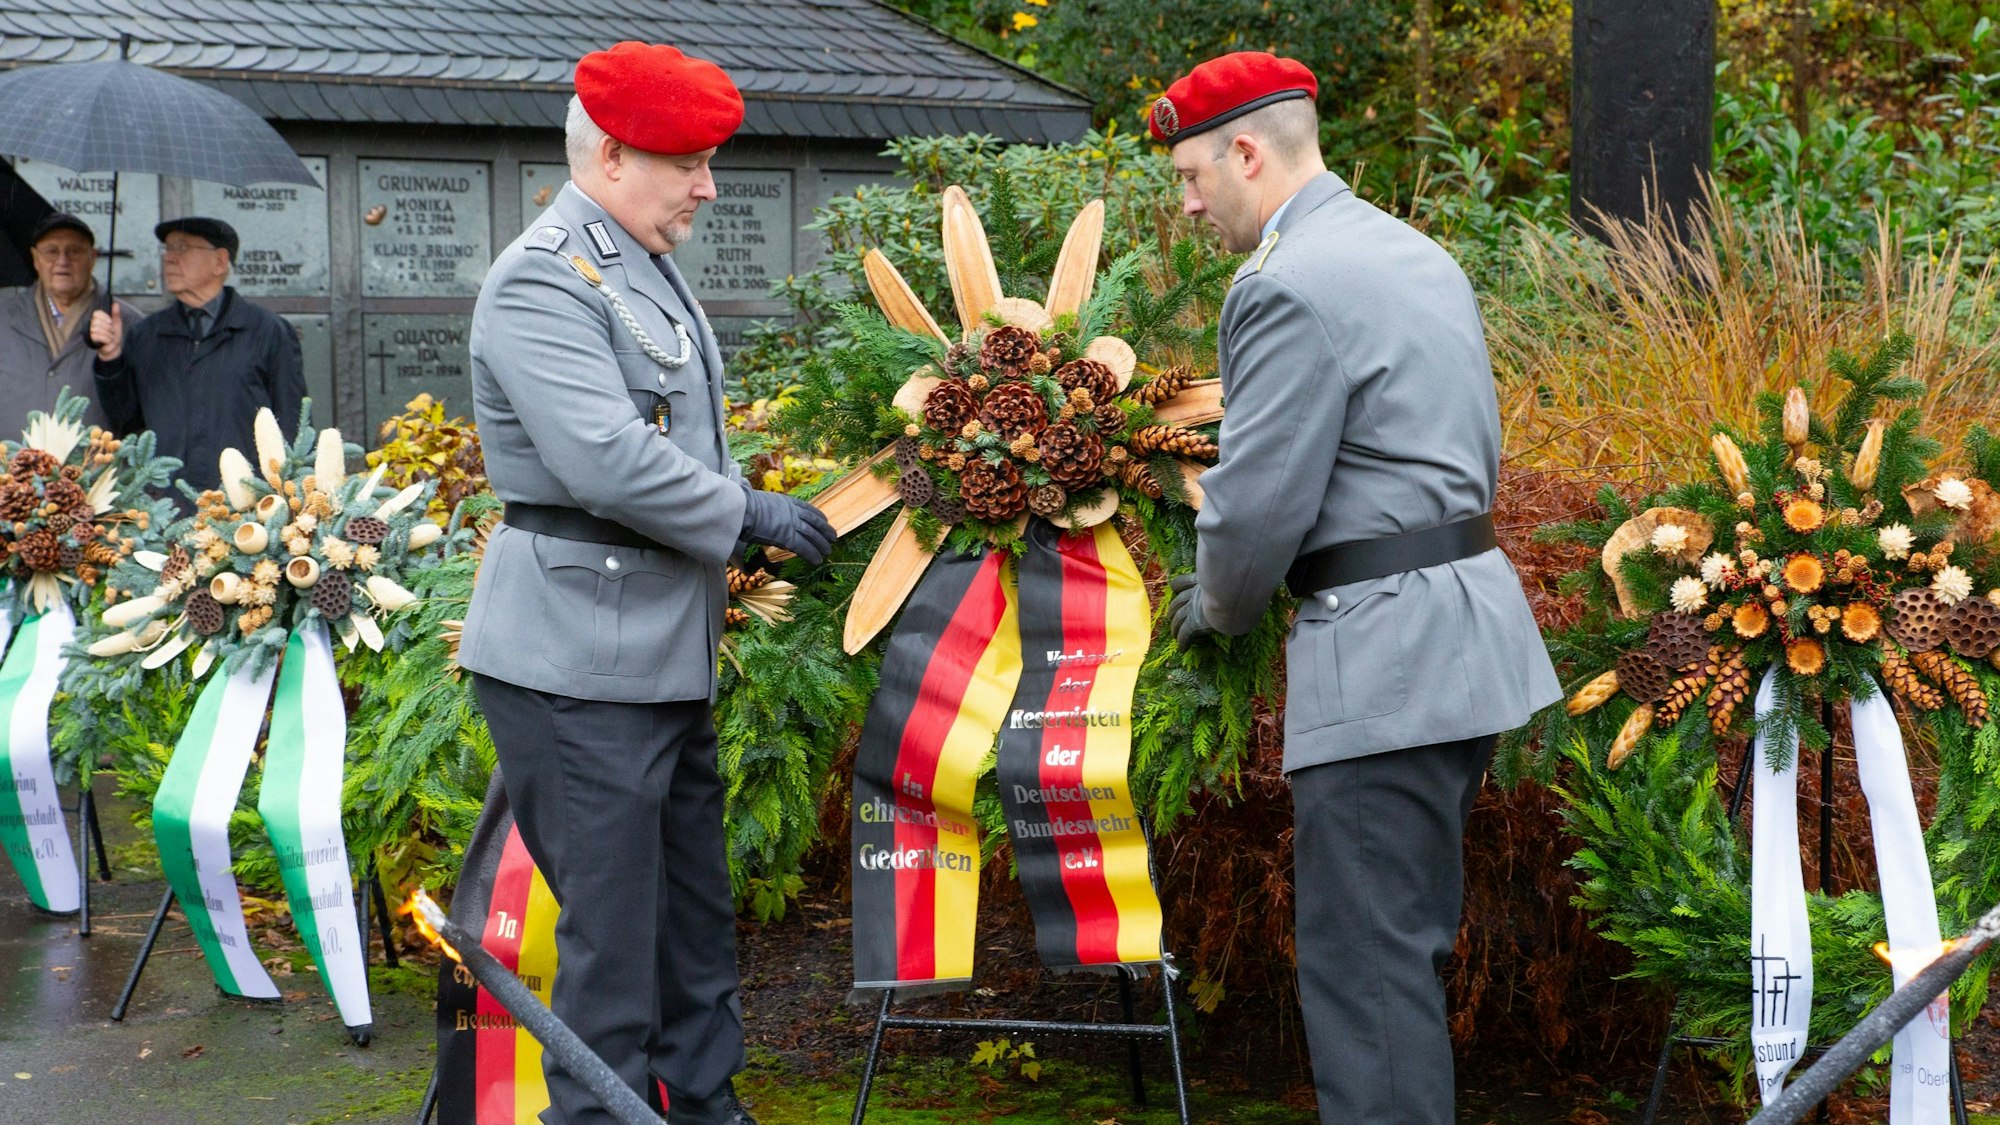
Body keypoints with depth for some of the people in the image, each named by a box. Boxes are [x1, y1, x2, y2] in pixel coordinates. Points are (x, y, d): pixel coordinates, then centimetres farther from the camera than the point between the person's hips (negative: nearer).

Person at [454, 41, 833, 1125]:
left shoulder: (645, 266, 17)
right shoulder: (542, 279, -15)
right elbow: (609, 461, -25)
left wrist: (748, 523, 16)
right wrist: (749, 513, -15)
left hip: (665, 650, 10)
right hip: (578, 659, -10)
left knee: (694, 912, 18)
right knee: (612, 929, -3)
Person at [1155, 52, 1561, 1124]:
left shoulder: (1289, 286, -16)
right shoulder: (1419, 254, 16)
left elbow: (1256, 505, -18)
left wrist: (1220, 608, 3)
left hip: (1383, 655, -10)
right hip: (1470, 630, 10)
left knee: (1363, 958, -5)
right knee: (1413, 936, 19)